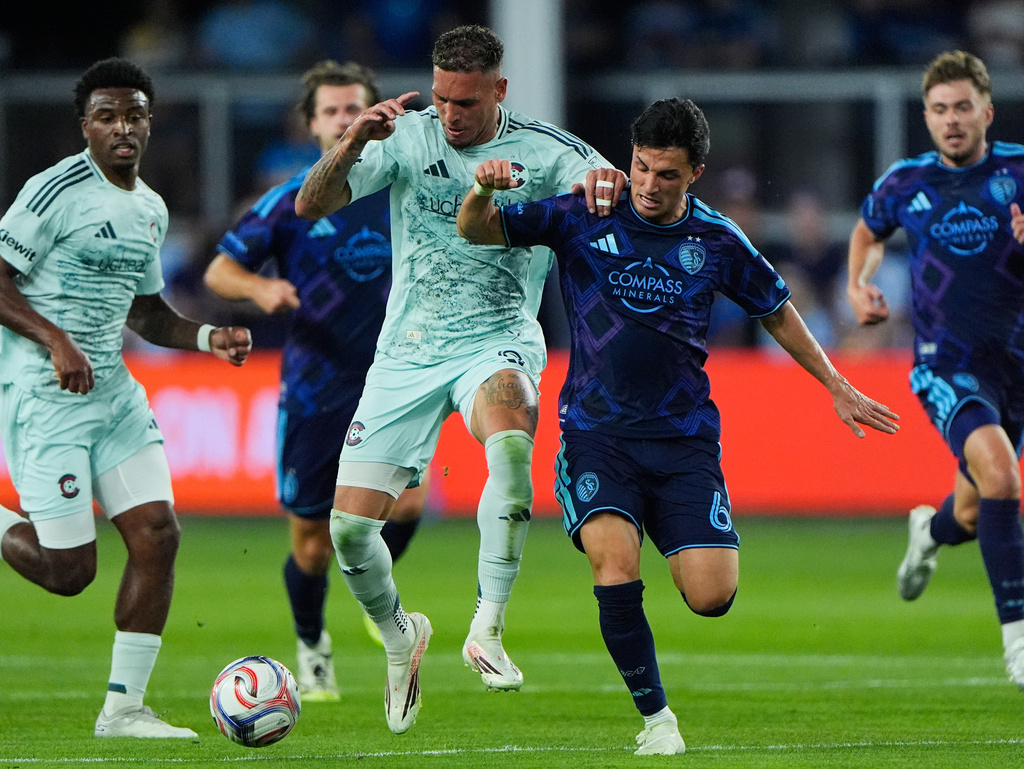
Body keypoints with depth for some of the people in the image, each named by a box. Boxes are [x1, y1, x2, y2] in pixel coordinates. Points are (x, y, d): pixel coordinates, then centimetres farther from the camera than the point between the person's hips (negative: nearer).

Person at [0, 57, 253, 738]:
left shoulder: (151, 209, 14)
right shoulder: (58, 191, -12)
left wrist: (207, 337, 9)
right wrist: (55, 341, -25)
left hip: (114, 391, 8)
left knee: (158, 534, -5)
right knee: (69, 571, -9)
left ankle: (124, 707, 3)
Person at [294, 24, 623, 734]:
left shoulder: (544, 151, -4)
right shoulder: (407, 138, -3)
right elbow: (310, 206, -10)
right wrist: (354, 143, -28)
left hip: (499, 342, -2)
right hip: (407, 352, 2)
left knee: (510, 432, -38)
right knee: (350, 526, -5)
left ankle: (488, 629, -33)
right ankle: (398, 636, 28)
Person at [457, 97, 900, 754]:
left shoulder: (716, 240, 1)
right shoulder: (584, 218, -3)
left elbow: (776, 310, 17)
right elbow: (479, 231, -4)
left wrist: (836, 387, 21)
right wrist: (482, 193, -27)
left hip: (684, 439, 1)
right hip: (596, 432, -1)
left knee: (711, 596, -12)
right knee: (618, 570, -25)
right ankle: (656, 717, -8)